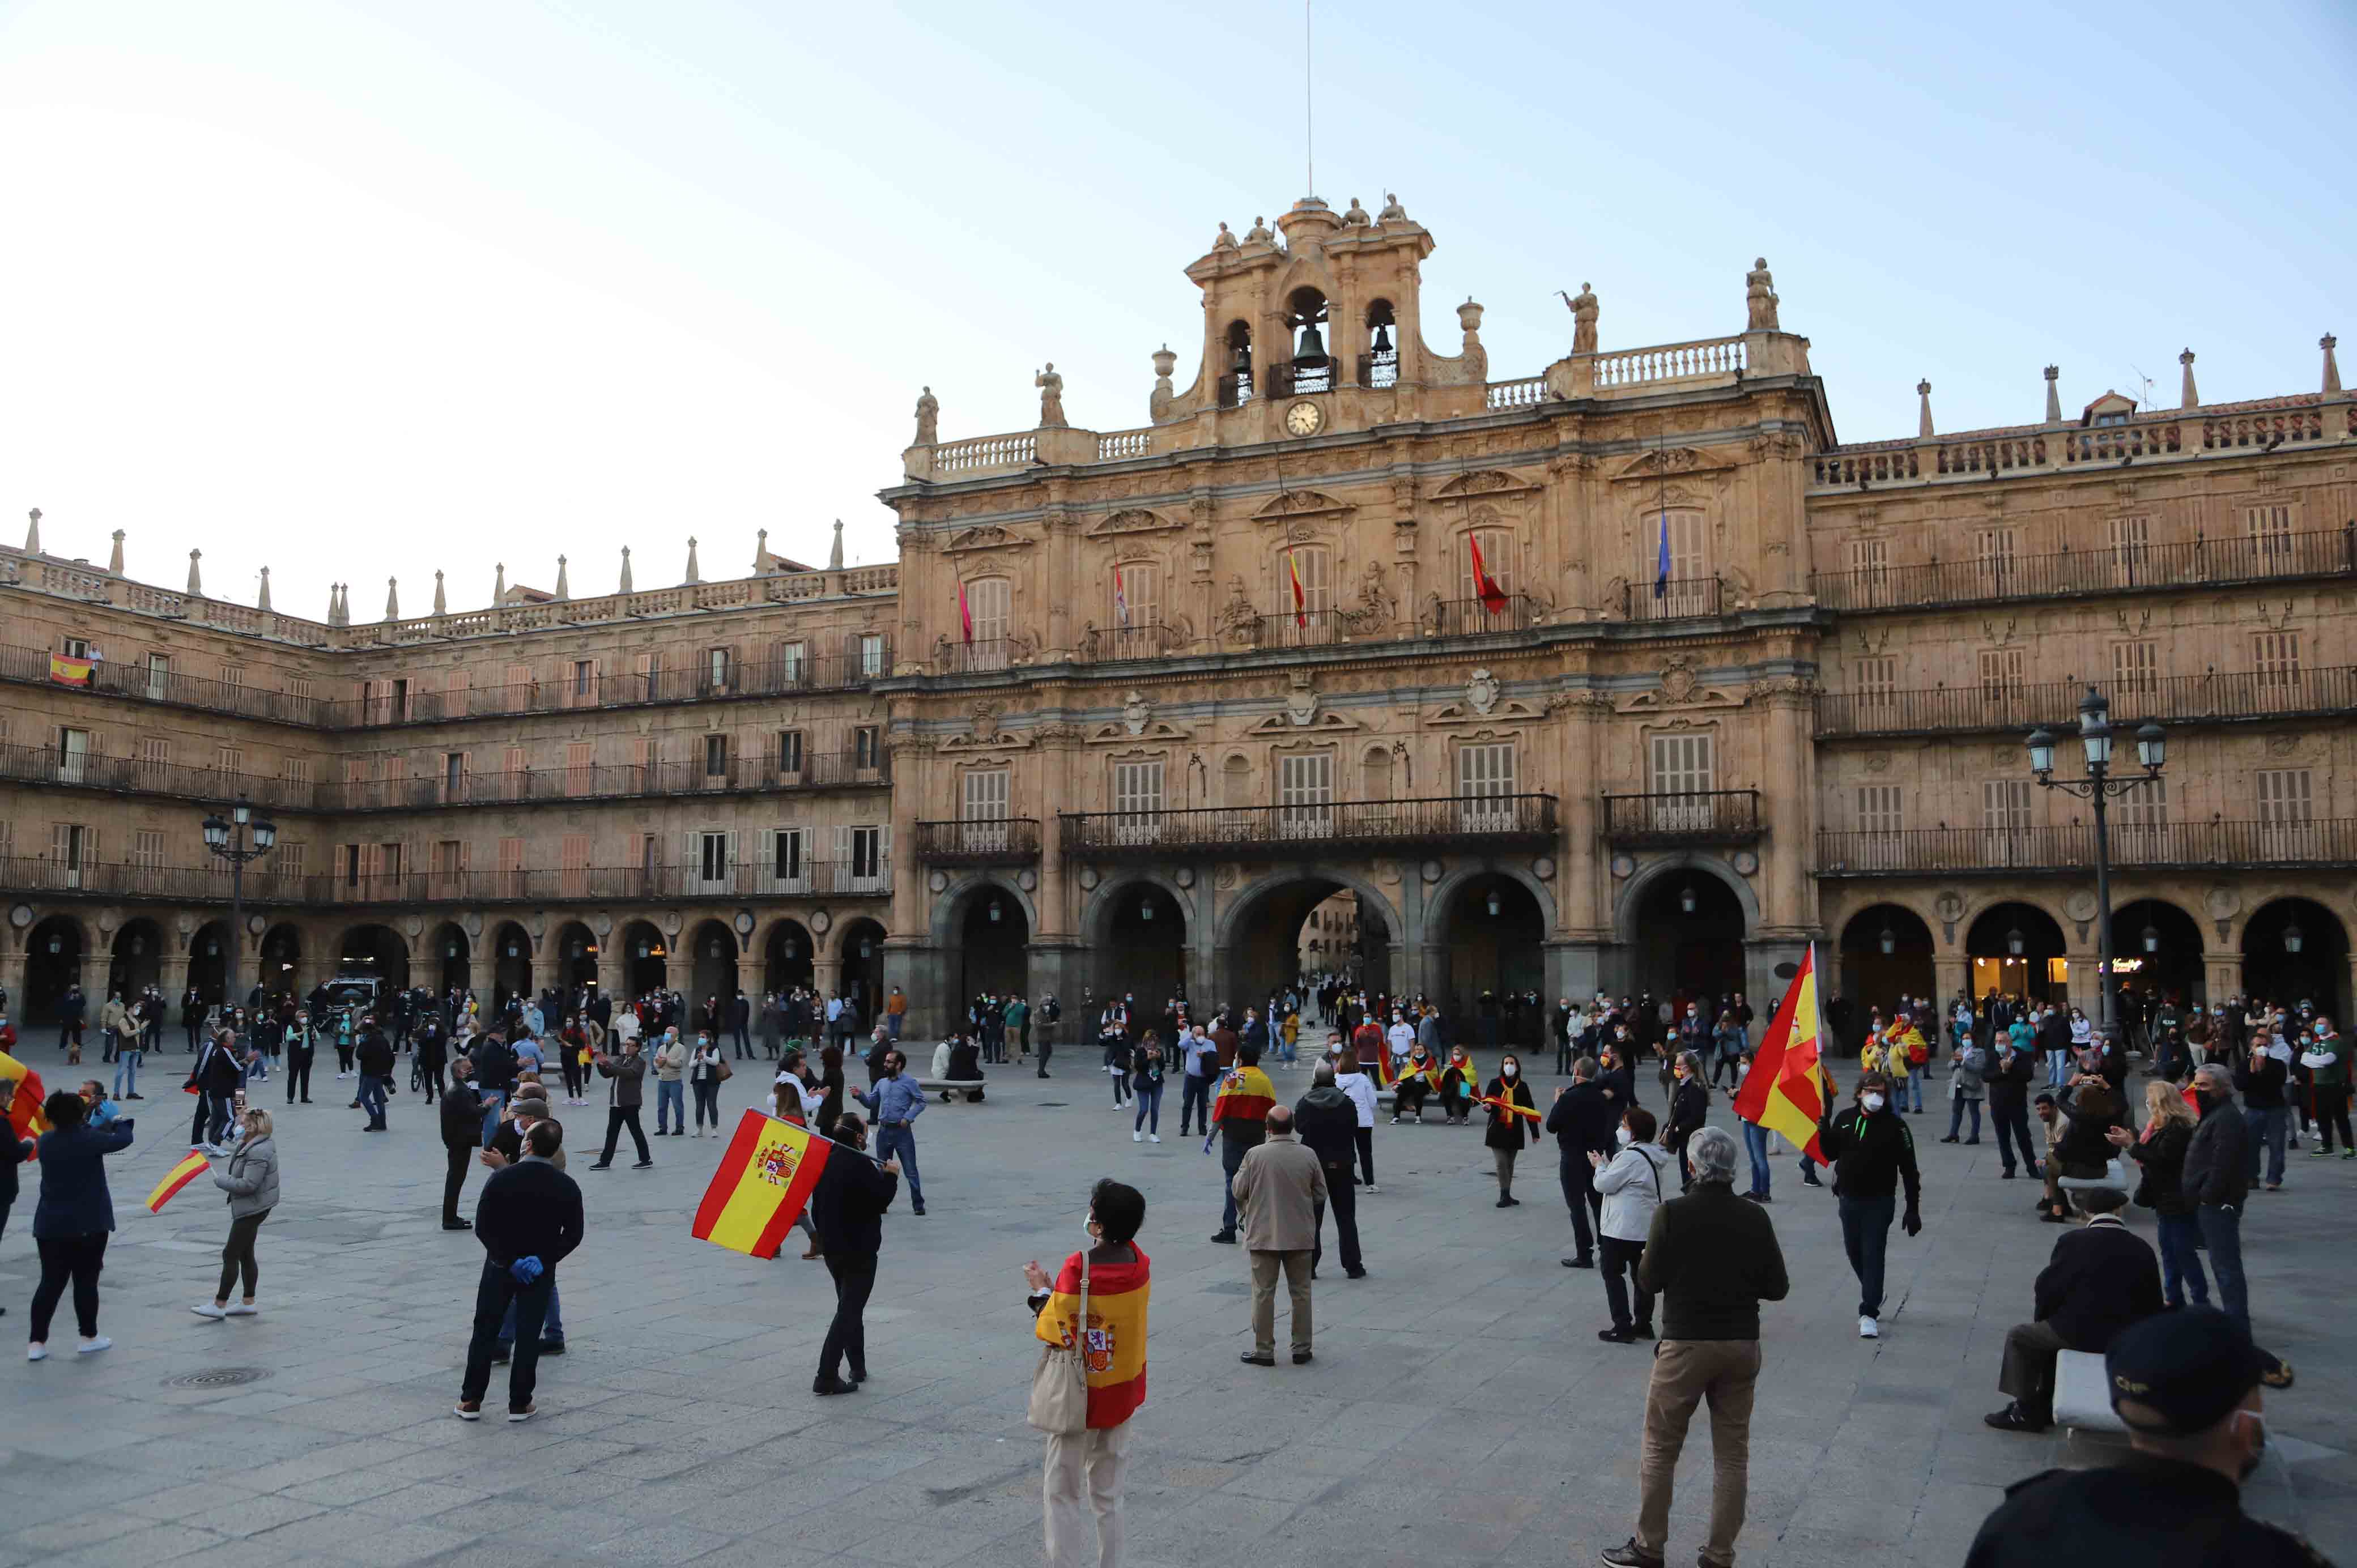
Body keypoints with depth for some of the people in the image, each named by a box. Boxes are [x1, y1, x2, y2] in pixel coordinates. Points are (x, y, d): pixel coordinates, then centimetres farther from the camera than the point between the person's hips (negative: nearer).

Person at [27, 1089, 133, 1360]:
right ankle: (89, 1337, 15)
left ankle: (36, 1342, 8)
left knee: (50, 1282, 10)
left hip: (50, 1225, 5)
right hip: (88, 1224, -5)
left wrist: (99, 1126, 17)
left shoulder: (45, 1142, 2)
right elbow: (123, 1140, -5)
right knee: (86, 1281, 5)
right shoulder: (88, 1139, -15)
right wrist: (121, 1122, 15)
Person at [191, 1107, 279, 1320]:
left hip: (252, 1209, -11)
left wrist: (220, 1180, -16)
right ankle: (248, 1302, 22)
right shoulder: (250, 1145, 10)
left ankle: (219, 1304, 5)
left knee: (231, 1255, -3)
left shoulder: (258, 1153, -24)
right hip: (250, 1208, 11)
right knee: (245, 1255, 15)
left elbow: (248, 1184, -27)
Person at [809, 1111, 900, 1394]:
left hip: (831, 1248, 8)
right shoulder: (860, 1165, -20)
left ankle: (858, 1368, 27)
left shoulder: (825, 1162, 5)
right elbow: (881, 1201, -17)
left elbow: (816, 1208, 12)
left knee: (850, 1307, 20)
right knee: (849, 1310, -4)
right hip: (859, 1251, -8)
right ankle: (827, 1377, -8)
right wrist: (891, 1175, -2)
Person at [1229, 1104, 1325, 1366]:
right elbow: (1320, 1194, 2)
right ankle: (1302, 1348, 19)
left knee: (1264, 1293, 7)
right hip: (1300, 1235, 2)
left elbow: (1238, 1191, -7)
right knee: (1301, 1292, 13)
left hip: (1264, 1234, -2)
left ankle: (1264, 1350, 11)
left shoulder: (1255, 1155, -13)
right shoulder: (1308, 1156, -7)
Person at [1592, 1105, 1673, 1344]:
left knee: (1613, 1273, 2)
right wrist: (1605, 1167, 10)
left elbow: (1605, 1184, -17)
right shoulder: (1653, 1155, 9)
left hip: (1623, 1228, -9)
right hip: (1647, 1227, 9)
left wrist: (1599, 1166, 0)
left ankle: (1623, 1327, 0)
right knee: (1641, 1275, 14)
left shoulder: (1631, 1157, -21)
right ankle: (1643, 1324, 21)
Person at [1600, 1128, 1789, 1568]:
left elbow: (1649, 1281, -9)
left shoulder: (1672, 1215, -14)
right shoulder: (1754, 1219, -4)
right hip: (1742, 1346, 3)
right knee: (1732, 1454, 12)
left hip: (1686, 1345, -3)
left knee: (1660, 1449, 10)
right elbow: (1777, 1287, 0)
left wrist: (1651, 1251, 11)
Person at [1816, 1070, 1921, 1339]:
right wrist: (1824, 1132, -7)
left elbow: (1909, 1171, -8)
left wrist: (1913, 1210, -9)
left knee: (1873, 1255, -7)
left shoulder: (1895, 1126, -9)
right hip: (1848, 1199, 5)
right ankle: (1874, 1295, 39)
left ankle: (1869, 1313, -2)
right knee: (1854, 1252, 16)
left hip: (1878, 1203, -5)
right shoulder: (1845, 1119, 4)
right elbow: (1831, 1154, 13)